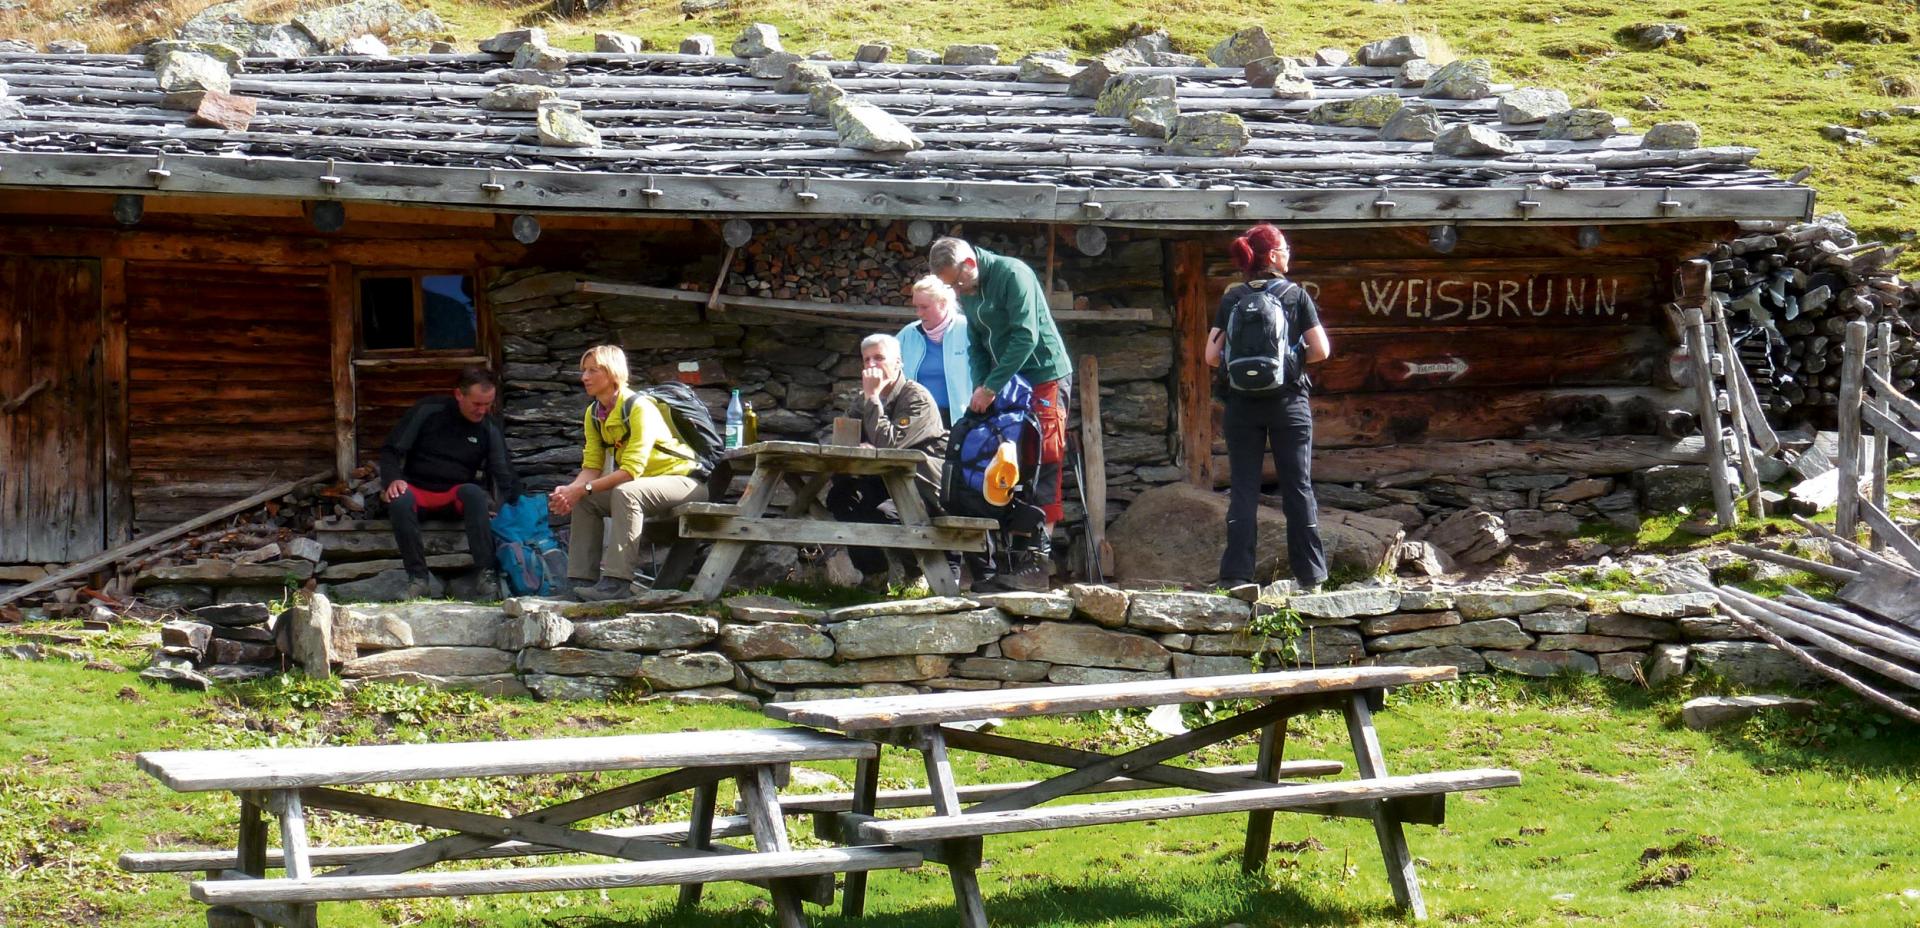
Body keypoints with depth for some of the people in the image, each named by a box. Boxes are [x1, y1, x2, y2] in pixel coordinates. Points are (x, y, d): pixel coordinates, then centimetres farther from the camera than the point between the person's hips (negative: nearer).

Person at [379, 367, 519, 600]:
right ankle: (418, 576, -29)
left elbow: (505, 477, 3)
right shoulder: (428, 411, -1)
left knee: (474, 494, -35)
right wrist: (393, 479, -19)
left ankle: (485, 574, -36)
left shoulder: (489, 429, 5)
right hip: (418, 490, -1)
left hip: (456, 495, 1)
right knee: (399, 501, -37)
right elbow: (391, 450, 0)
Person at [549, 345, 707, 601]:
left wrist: (583, 488, -30)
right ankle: (586, 579, -8)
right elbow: (592, 466, 0)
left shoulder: (640, 408, -22)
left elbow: (632, 470, -28)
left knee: (625, 493, -33)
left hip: (683, 480, -9)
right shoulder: (593, 414, 3)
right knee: (583, 501, -5)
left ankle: (617, 582, -38)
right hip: (643, 487, 9)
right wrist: (570, 490, -21)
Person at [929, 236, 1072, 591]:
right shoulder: (967, 292, 9)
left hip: (1044, 376, -8)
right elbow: (977, 347, 13)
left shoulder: (1012, 273, -17)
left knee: (1043, 468, -11)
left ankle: (1036, 562, -15)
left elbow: (1026, 337, -23)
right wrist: (980, 389, -5)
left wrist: (991, 387, -22)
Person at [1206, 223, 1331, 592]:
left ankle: (1237, 573, -2)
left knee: (1243, 489, 4)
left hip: (1242, 404, 2)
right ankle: (1310, 572, 6)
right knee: (1298, 486, 5)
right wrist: (1294, 358, 12)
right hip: (1287, 402, -1)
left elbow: (1211, 356, -1)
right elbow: (1321, 350, -6)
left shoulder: (1230, 299, 3)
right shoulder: (1295, 295, -3)